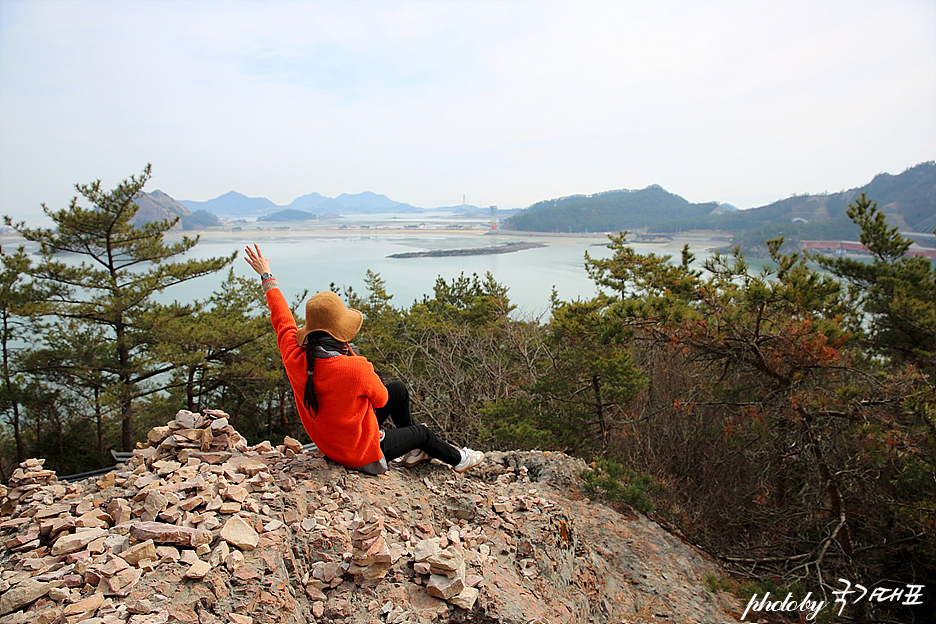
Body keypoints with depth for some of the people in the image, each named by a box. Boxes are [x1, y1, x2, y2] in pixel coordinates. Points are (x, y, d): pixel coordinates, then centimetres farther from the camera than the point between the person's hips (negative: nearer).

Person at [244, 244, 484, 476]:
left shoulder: (294, 357, -21)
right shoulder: (356, 369, -38)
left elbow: (282, 319, -1)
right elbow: (381, 399, -17)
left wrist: (266, 277, 15)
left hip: (326, 441, 7)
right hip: (361, 453, -7)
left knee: (399, 388, 18)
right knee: (422, 432, 19)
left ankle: (413, 452, 39)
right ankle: (457, 460, 50)